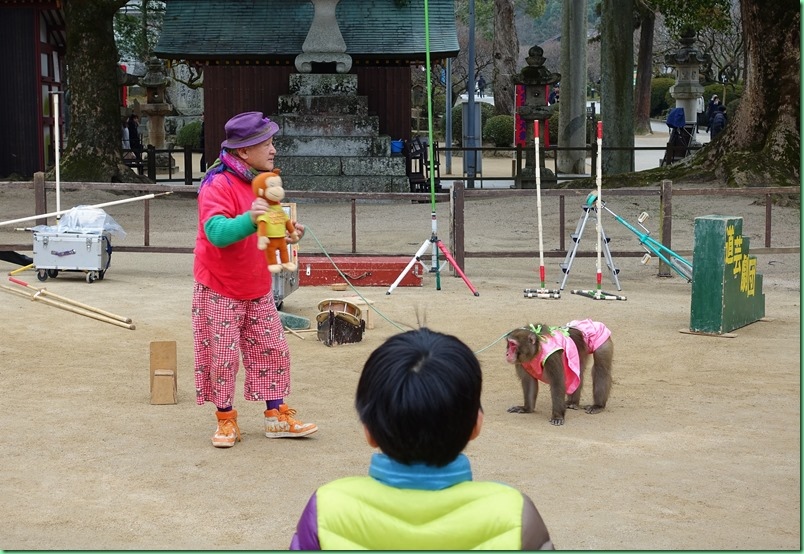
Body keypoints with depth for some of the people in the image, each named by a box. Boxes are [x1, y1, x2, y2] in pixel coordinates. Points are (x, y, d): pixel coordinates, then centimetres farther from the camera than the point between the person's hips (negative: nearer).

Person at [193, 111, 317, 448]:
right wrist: (249, 219, -52)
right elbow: (217, 232, -36)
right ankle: (226, 421, 15)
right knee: (222, 357, -1)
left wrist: (288, 232, 2)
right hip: (220, 290, -7)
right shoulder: (218, 185, -22)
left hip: (257, 288, 7)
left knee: (272, 350, 9)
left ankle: (277, 416, 19)